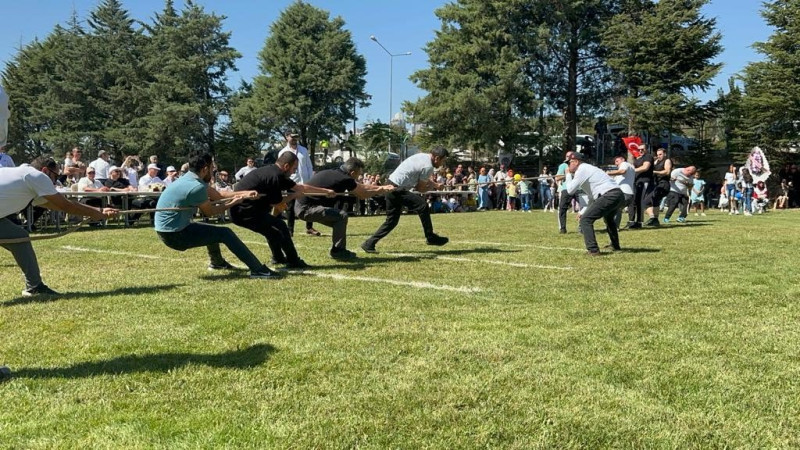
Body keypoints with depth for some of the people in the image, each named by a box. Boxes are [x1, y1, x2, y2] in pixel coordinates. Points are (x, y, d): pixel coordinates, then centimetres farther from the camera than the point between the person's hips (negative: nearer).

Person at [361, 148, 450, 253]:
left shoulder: (422, 156, 13)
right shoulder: (428, 167, -14)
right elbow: (419, 188, -4)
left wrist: (433, 185, 16)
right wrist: (432, 188, 13)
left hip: (390, 186, 10)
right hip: (398, 190, -10)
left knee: (392, 221, 13)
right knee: (423, 206, -8)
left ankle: (369, 244, 15)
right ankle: (431, 237, 1)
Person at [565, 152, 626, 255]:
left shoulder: (581, 170, -3)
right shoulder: (587, 169, 27)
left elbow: (570, 190, -5)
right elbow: (592, 195, 31)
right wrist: (583, 211, 29)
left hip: (609, 196, -10)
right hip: (620, 195, 10)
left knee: (585, 220, -11)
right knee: (608, 218, 38)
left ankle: (593, 250, -18)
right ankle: (615, 245, 49)